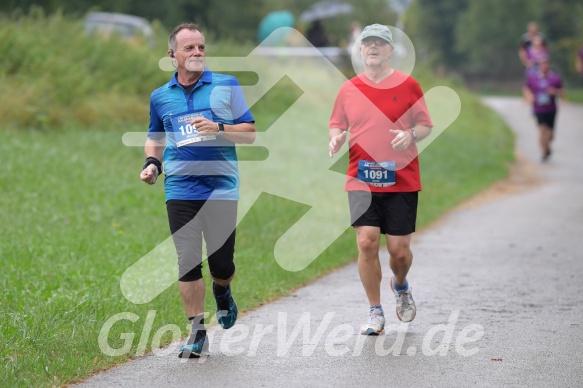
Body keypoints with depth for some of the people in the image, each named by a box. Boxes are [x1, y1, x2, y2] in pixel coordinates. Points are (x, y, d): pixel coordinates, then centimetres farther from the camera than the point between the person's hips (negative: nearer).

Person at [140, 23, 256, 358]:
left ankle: (222, 292, 37)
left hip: (222, 188, -1)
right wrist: (152, 163, 5)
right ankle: (198, 333, 4)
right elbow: (156, 138, 25)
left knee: (222, 264, 1)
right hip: (180, 189, 1)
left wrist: (218, 129, -13)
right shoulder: (160, 97, 11)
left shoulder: (227, 86, 4)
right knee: (187, 263, -5)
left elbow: (250, 133, 3)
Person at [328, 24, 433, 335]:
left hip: (402, 180, -1)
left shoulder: (408, 85, 2)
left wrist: (411, 135, -15)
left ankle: (400, 286, 36)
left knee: (399, 248, 0)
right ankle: (375, 313, 4)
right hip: (361, 179, 1)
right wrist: (336, 138, -7)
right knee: (367, 241, -11)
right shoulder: (348, 89, 6)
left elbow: (426, 125, 7)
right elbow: (338, 124, 16)